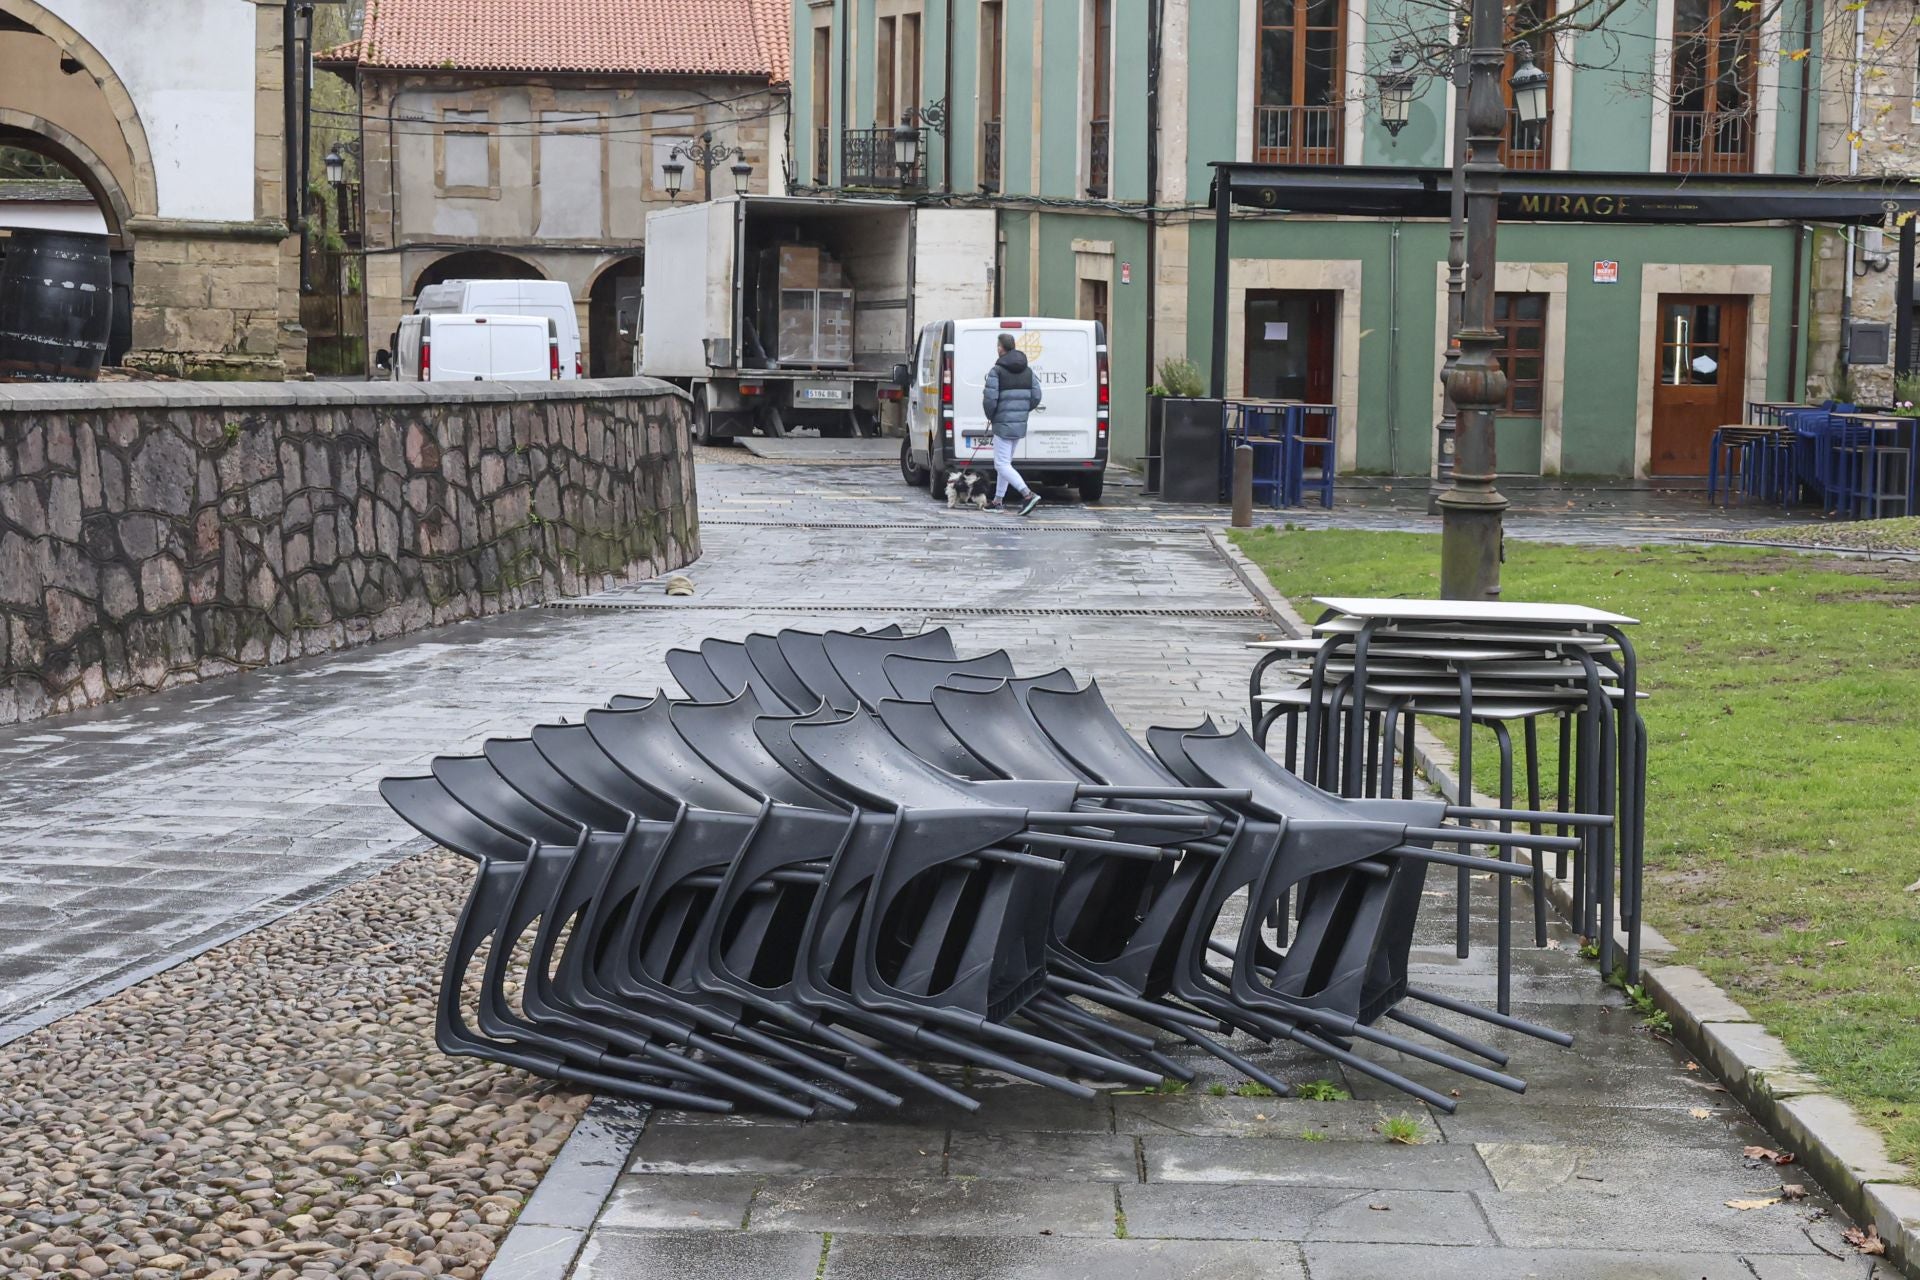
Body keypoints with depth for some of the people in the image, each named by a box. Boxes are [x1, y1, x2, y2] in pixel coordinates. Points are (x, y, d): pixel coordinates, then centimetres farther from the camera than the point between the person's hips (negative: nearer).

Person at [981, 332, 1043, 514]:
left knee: (1002, 464, -6)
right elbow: (1036, 397, 5)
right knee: (1005, 462, 18)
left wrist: (990, 416, 0)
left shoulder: (996, 371, -12)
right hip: (1020, 424, 8)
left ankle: (1028, 495, -21)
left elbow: (990, 398, -17)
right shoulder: (1027, 371, 9)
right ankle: (998, 501, 21)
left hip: (1003, 424, -8)